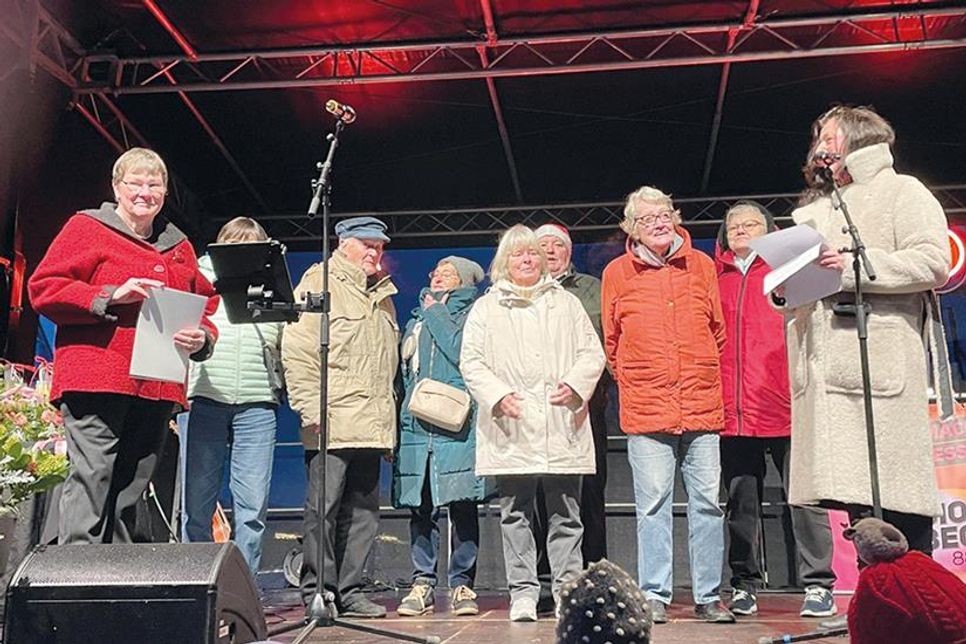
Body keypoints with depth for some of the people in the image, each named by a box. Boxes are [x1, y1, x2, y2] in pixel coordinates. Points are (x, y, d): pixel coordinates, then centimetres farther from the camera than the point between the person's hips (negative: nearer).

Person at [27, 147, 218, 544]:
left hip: (157, 388, 5)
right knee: (91, 478, -12)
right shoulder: (86, 229, 7)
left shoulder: (179, 246, 21)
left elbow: (206, 304, 23)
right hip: (95, 379, -5)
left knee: (132, 488, 7)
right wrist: (111, 296, -14)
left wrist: (201, 338, 1)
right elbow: (44, 288, -2)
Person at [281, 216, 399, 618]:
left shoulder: (381, 293, 22)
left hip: (372, 427, 7)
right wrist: (311, 408, -16)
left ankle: (350, 591, 17)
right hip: (332, 425, -7)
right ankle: (317, 592, 7)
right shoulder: (319, 283, -1)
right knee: (323, 509, -2)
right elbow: (296, 349, -9)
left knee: (363, 512, 9)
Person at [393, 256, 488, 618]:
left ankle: (462, 583, 7)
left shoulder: (472, 313, 6)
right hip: (416, 427, 5)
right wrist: (396, 425, 17)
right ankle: (422, 583, 10)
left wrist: (436, 313, -1)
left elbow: (463, 353, -13)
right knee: (420, 508, 4)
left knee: (462, 506, -2)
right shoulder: (415, 322, 23)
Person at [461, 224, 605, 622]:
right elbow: (471, 361, 3)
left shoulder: (566, 303, 16)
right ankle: (523, 593, 12)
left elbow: (592, 353, 11)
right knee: (516, 515, 4)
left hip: (562, 428, 1)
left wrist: (575, 385, -7)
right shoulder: (486, 308, 11)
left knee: (565, 515, 4)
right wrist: (498, 395, -12)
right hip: (512, 431, -1)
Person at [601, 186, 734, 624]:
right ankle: (654, 596, 9)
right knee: (653, 503, 0)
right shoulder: (617, 273, 5)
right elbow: (611, 341, 12)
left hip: (702, 403, 2)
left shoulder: (701, 265, 10)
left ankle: (708, 596, 13)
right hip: (646, 407, -2)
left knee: (709, 501, 3)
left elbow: (719, 330, 16)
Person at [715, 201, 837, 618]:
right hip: (734, 412, 3)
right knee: (741, 503, 8)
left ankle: (817, 585, 7)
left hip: (786, 408, -3)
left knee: (804, 498, -1)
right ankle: (744, 585, 17)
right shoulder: (718, 279, 16)